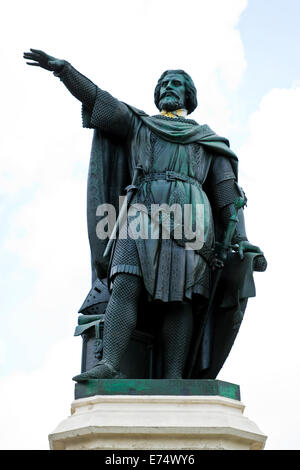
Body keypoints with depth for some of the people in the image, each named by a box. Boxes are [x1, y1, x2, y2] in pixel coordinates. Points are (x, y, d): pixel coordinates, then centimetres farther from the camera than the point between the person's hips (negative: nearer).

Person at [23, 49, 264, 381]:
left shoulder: (208, 141, 26)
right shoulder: (139, 125, 30)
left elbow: (227, 191, 16)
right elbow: (97, 100, 18)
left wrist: (240, 237, 2)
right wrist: (62, 68, 5)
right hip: (142, 214, 1)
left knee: (180, 300, -13)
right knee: (125, 286, -19)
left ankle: (172, 382, -19)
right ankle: (109, 366, -30)